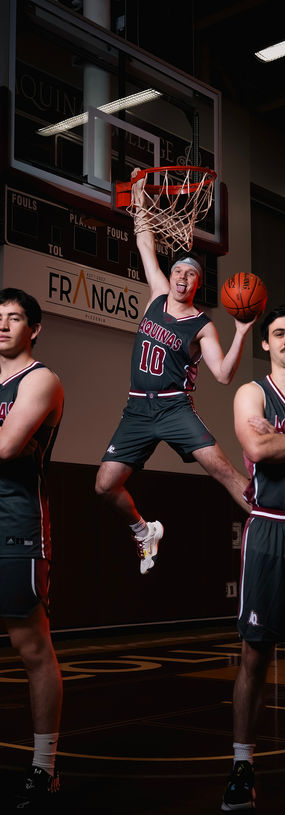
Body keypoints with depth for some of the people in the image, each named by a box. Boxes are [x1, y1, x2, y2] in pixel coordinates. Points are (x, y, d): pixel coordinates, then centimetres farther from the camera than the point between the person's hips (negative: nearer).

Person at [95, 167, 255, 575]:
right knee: (106, 484, -1)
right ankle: (145, 531, 25)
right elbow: (146, 246, 15)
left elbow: (224, 374, -12)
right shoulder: (158, 296, 8)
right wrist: (140, 201, 15)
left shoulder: (202, 326, -3)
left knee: (221, 467, -21)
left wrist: (241, 333, -23)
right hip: (138, 409, 4)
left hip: (176, 408, -4)